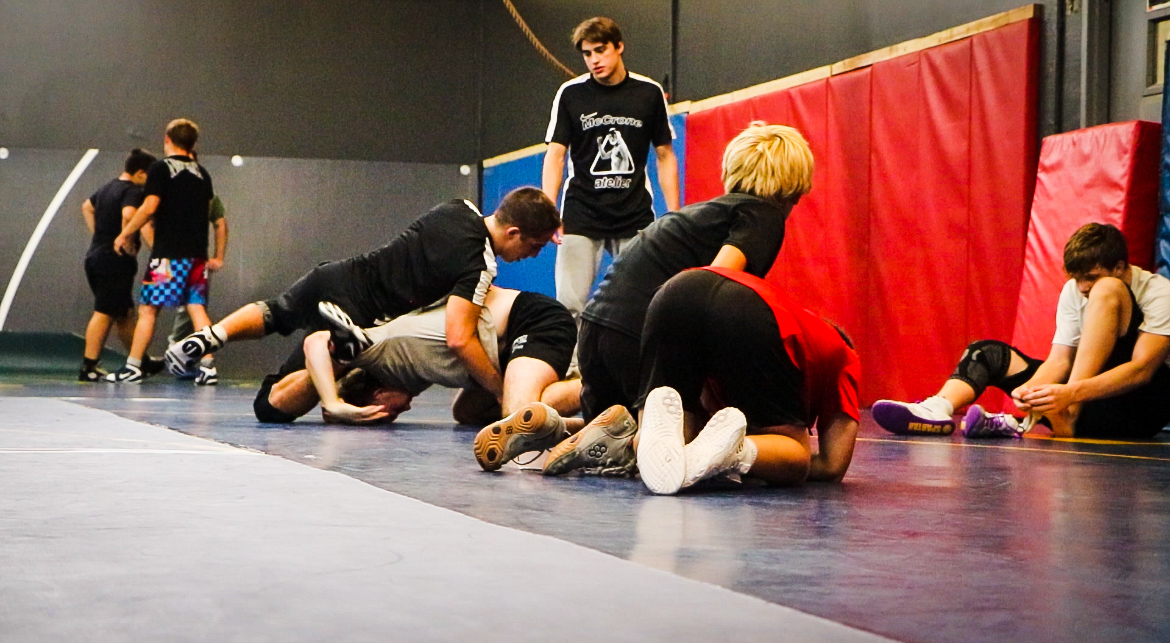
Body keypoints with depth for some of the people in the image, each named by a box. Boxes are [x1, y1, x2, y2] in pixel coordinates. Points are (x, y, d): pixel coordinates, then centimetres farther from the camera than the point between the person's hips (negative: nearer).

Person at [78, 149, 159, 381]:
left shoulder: (107, 188, 16)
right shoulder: (133, 191, -12)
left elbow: (87, 207, 32)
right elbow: (128, 215, -32)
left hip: (95, 255, 10)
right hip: (115, 260, -10)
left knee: (124, 312, 18)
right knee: (104, 313, -8)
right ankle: (88, 368, -9)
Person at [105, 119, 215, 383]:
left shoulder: (161, 168, -4)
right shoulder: (202, 173, 12)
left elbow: (150, 206, -11)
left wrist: (124, 235, -2)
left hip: (168, 251, -5)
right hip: (197, 251, 5)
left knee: (148, 309, 0)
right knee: (197, 307, 4)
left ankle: (132, 367, 1)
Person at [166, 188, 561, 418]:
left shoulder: (459, 209, 2)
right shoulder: (479, 264, -21)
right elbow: (459, 339, -28)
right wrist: (503, 391, -23)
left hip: (337, 275, 7)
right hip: (353, 315, -7)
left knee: (273, 314, 35)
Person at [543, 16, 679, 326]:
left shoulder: (650, 92, 3)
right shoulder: (570, 93, 1)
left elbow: (665, 156, 9)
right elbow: (555, 154, -1)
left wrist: (674, 215, 2)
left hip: (636, 217, 1)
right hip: (581, 215, -1)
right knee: (569, 305, -7)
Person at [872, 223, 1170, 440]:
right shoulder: (1074, 290, 7)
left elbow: (1143, 369, -24)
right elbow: (1060, 359, 0)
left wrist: (1072, 394, -38)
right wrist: (1031, 388, -24)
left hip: (1144, 404, -6)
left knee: (1108, 290, -24)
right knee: (987, 352, -1)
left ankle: (1067, 414, -34)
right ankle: (939, 409, -34)